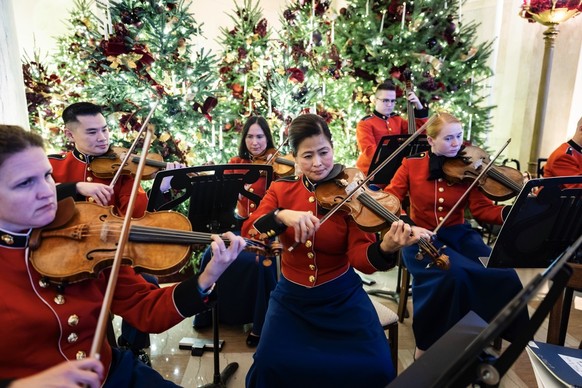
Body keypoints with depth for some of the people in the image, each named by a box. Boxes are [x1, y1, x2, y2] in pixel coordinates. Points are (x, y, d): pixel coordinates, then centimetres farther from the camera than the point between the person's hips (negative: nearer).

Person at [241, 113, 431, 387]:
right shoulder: (281, 190, -3)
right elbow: (248, 234, -14)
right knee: (269, 364, -16)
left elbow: (360, 257, -20)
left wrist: (385, 249, -42)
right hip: (292, 296, 2)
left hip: (342, 295, -1)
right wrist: (281, 216, -32)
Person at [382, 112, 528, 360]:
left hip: (459, 235, 3)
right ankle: (427, 346, -11)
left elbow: (482, 209, -3)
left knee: (503, 275, -22)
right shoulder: (411, 165, 1)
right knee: (454, 275, -34)